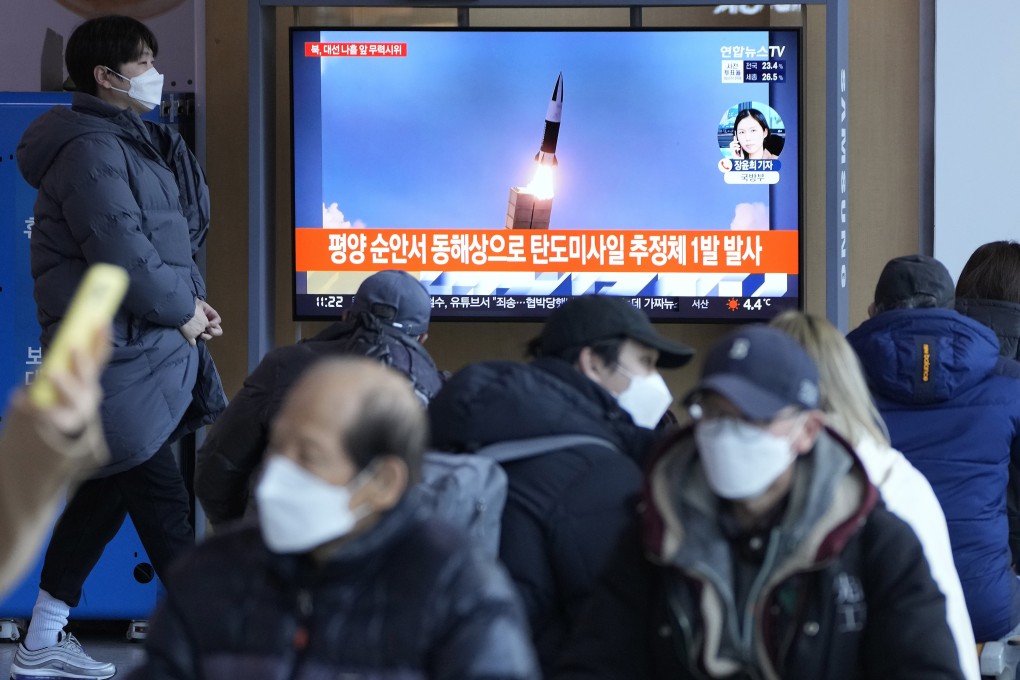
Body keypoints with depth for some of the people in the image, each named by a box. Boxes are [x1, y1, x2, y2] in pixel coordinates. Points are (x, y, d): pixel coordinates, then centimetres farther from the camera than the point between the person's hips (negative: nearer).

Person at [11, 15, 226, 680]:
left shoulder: (134, 144, 17)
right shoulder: (91, 149, -15)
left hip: (148, 351, 10)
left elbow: (171, 237, 21)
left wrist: (187, 301, 5)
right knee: (165, 506, -5)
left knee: (105, 489, 15)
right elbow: (122, 254, -23)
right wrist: (183, 309, -10)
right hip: (119, 360, -10)